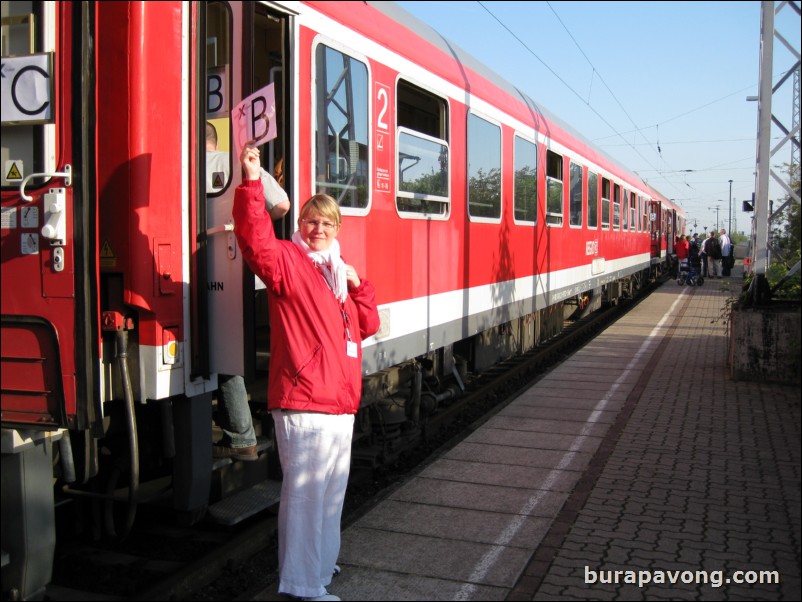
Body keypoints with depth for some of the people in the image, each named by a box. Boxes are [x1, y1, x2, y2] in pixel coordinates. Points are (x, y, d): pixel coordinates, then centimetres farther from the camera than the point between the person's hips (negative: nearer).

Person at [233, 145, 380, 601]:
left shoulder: (339, 272, 16)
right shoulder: (287, 261, -8)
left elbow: (368, 326, 15)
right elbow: (255, 239, -29)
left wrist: (358, 285, 0)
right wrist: (252, 183, -40)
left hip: (340, 401, 9)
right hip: (304, 402, -9)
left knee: (333, 487, 21)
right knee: (306, 490, -3)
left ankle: (321, 561, 39)